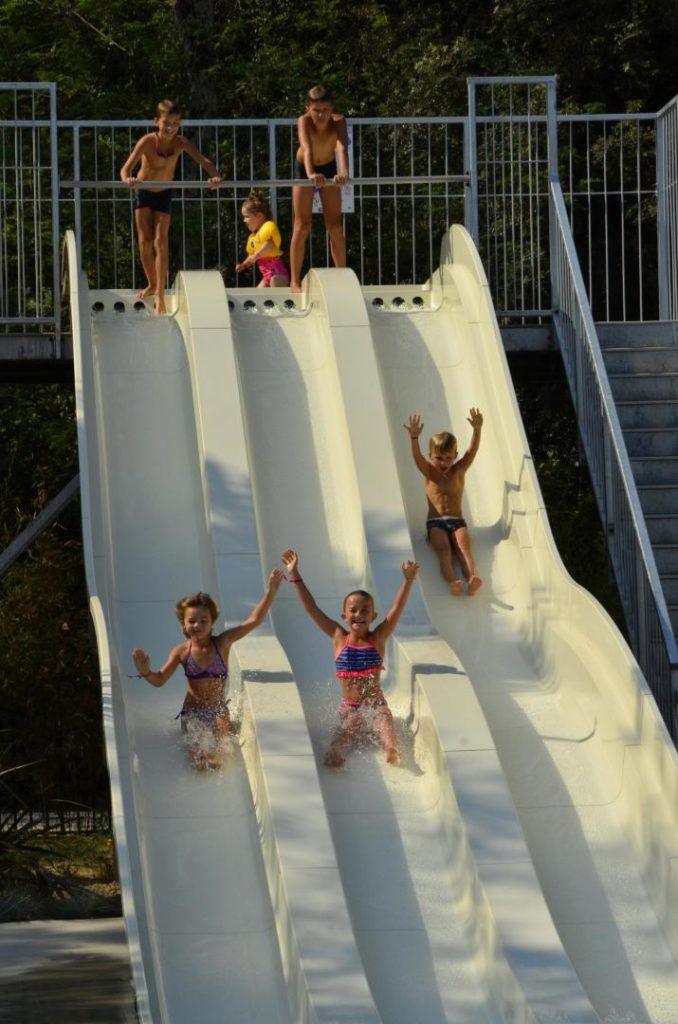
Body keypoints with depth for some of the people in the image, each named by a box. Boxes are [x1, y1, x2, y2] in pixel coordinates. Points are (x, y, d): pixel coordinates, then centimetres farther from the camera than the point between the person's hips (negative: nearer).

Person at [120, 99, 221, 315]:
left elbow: (204, 161, -29)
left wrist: (214, 175, -51)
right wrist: (128, 179, -60)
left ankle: (160, 293, -9)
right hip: (143, 192, -1)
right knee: (145, 241, 4)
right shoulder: (148, 141, -27)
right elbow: (126, 168, -36)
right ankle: (152, 284, 25)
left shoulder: (180, 143, -20)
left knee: (161, 241, -9)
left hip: (164, 194, 1)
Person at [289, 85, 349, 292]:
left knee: (335, 225, 2)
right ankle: (295, 281, -2)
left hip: (329, 167, 1)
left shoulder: (338, 121, -29)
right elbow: (307, 148, -48)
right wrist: (311, 174, -67)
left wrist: (344, 172, -65)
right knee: (302, 226, -5)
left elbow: (342, 147, -45)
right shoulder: (303, 121, -32)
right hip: (304, 168, -1)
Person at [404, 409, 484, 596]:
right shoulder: (429, 472, 6)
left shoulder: (459, 470, 9)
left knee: (464, 549, -23)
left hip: (457, 521, 1)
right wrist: (414, 438, -32)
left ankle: (472, 578, -48)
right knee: (443, 549, -25)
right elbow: (417, 457, -12)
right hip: (435, 522, -1)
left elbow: (472, 451, -5)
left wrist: (477, 430, -23)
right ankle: (452, 581, -50)